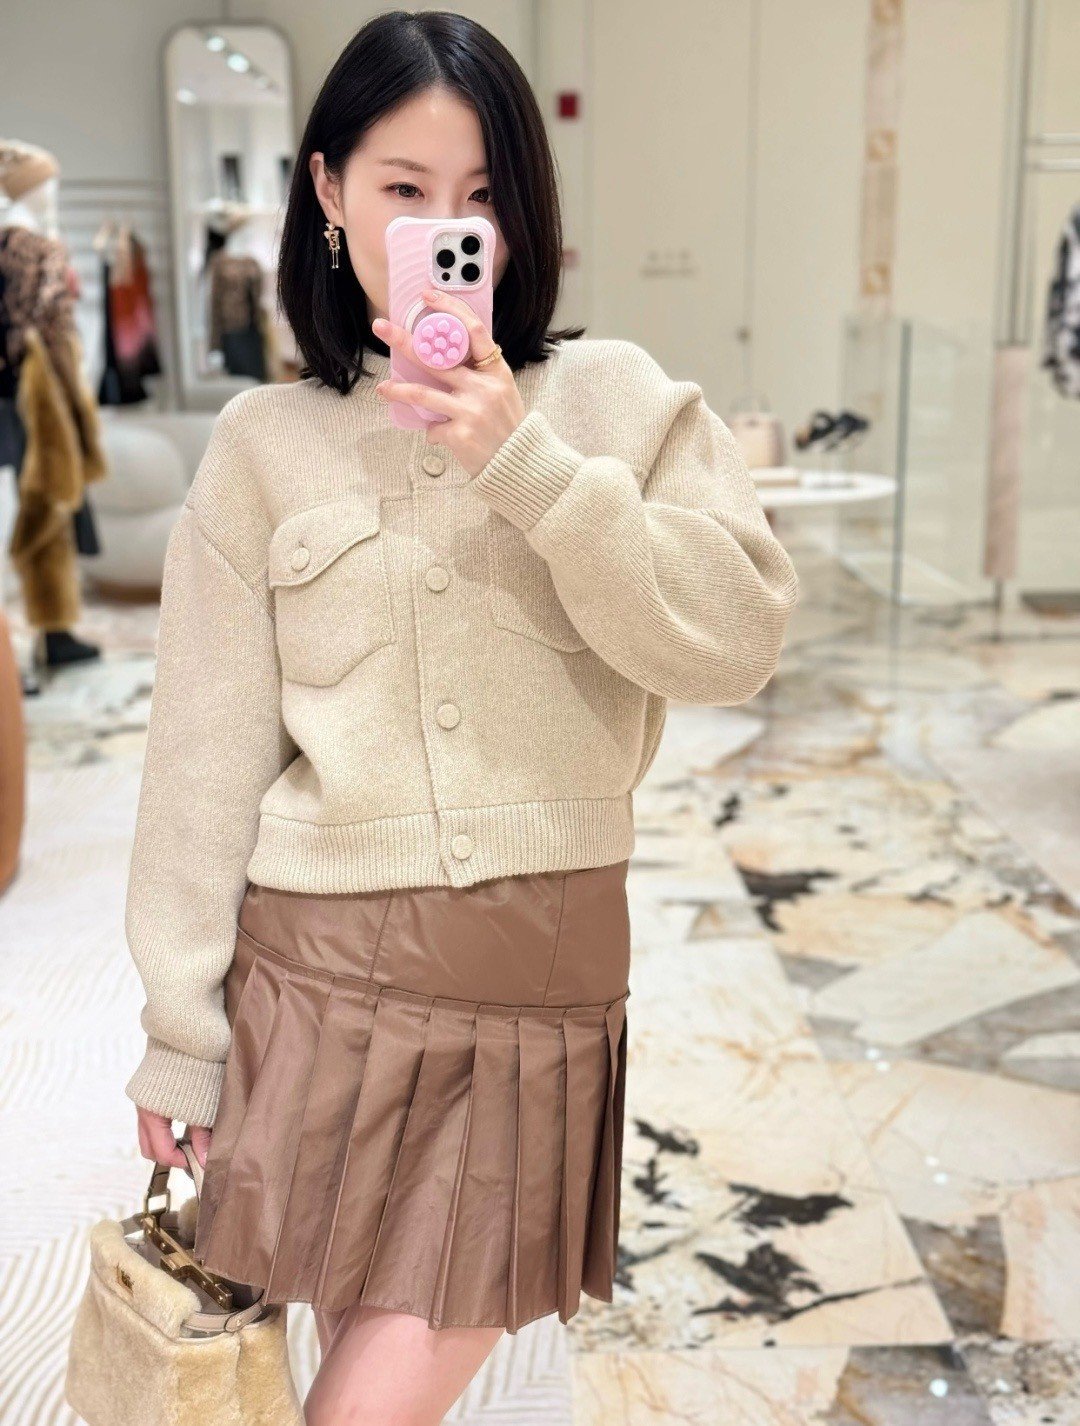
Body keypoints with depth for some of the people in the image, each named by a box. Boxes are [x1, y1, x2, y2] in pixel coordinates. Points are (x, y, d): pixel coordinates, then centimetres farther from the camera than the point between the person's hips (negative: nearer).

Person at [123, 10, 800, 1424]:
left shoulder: (615, 397, 2)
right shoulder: (265, 441, 3)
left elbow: (738, 640, -8)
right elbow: (209, 749, 3)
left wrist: (529, 466, -16)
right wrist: (179, 1023, 4)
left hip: (540, 973, 0)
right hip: (325, 969, 1)